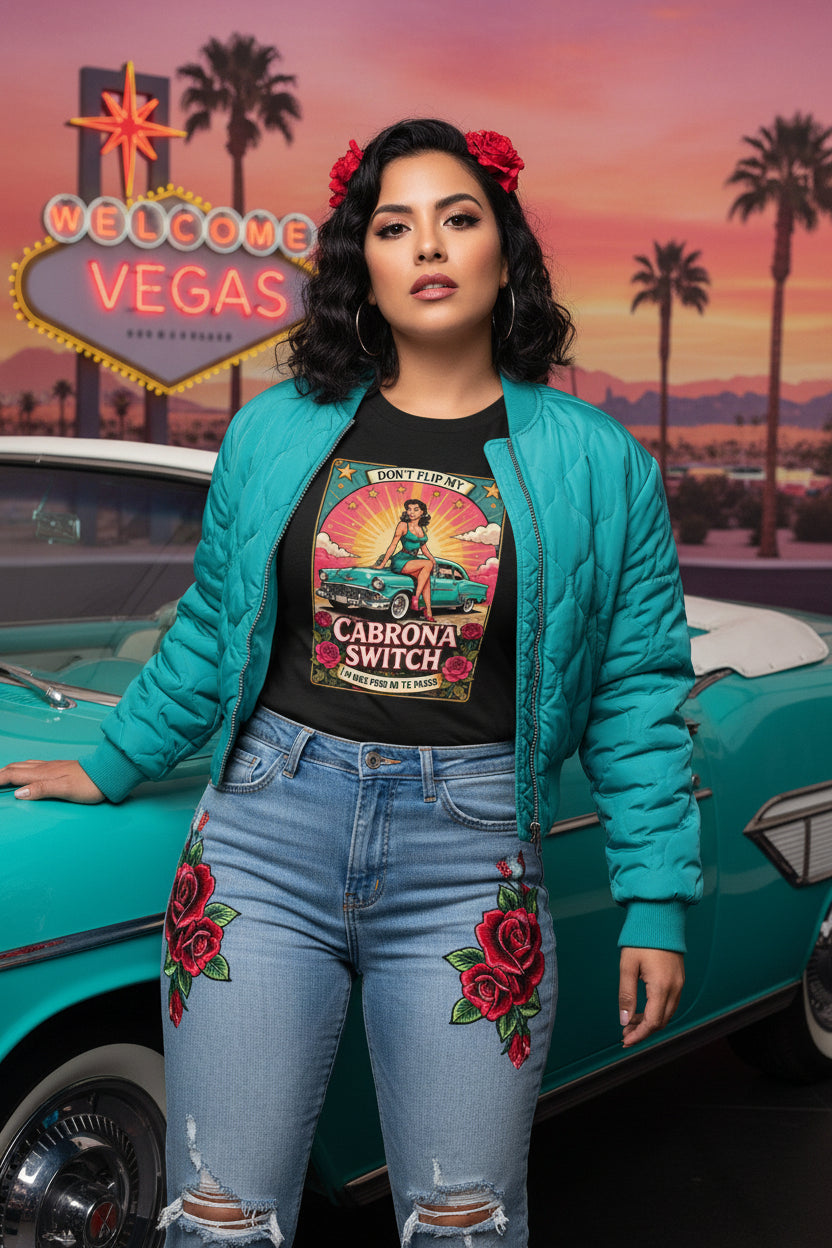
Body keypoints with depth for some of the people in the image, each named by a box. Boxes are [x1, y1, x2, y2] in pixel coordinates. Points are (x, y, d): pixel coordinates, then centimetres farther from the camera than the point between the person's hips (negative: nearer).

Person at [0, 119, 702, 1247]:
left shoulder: (598, 463, 2)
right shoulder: (274, 433, 7)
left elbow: (638, 697, 3)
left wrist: (656, 901, 1)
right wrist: (110, 769, 21)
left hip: (469, 859, -1)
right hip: (266, 832, 2)